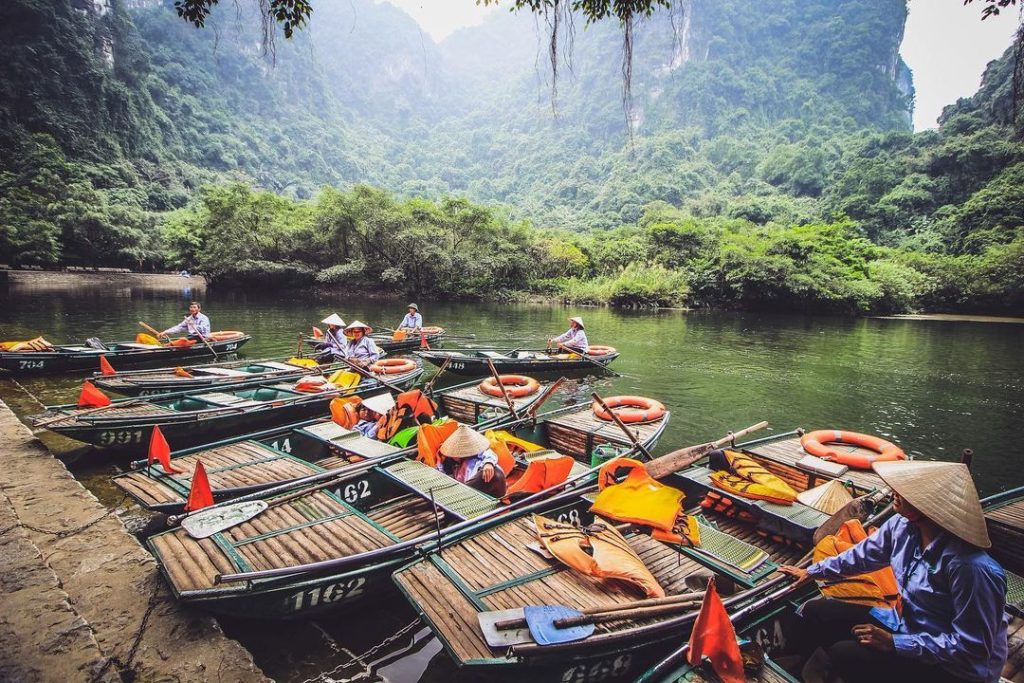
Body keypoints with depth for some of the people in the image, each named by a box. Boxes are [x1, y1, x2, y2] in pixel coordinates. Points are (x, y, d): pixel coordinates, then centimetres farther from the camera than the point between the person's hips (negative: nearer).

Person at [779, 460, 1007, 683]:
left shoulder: (971, 568, -32)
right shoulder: (902, 526, -9)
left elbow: (973, 647, -25)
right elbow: (863, 555, 10)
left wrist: (894, 643, -23)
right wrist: (813, 571, 18)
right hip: (907, 623, 7)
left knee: (845, 655, -23)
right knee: (815, 612, 0)